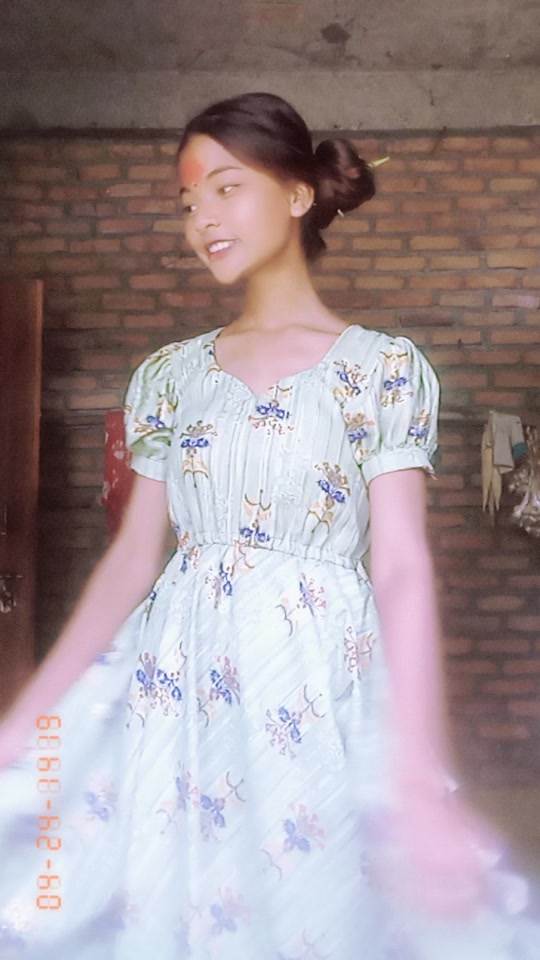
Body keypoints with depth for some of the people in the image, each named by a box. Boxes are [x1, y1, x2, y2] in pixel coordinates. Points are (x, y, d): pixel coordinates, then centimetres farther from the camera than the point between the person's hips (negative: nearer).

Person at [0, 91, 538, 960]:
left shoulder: (382, 367, -2)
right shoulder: (170, 374, 9)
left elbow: (403, 567, -10)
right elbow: (132, 558, 7)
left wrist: (417, 774, -20)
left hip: (320, 693, -3)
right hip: (173, 689, 4)